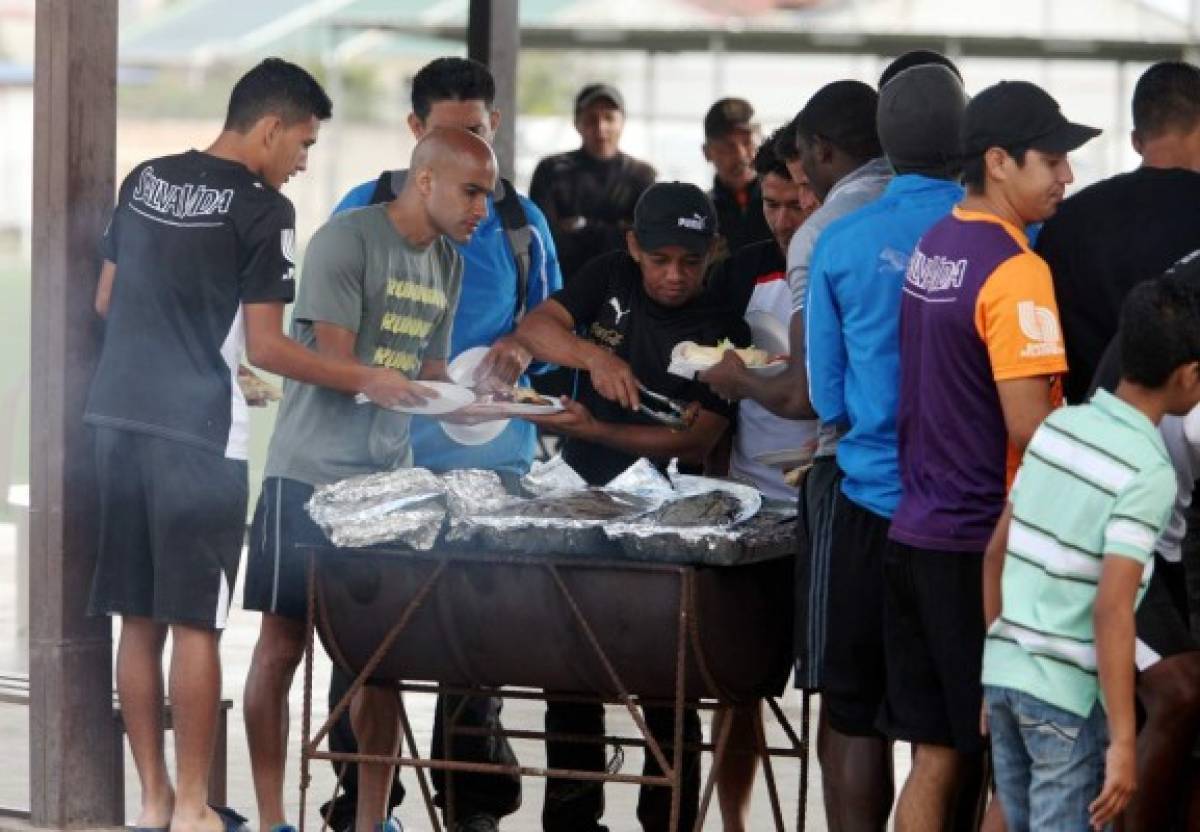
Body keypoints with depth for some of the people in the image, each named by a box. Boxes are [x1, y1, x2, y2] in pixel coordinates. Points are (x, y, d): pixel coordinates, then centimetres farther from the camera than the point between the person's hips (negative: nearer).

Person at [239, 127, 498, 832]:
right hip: (311, 474, -7)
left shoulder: (449, 263, 14)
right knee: (283, 645, -1)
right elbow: (334, 363, -16)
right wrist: (408, 390, -25)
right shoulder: (347, 241, -10)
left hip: (388, 480, 7)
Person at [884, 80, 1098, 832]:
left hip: (917, 534, 8)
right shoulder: (1016, 270, -17)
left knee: (937, 757, 11)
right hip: (986, 544, -8)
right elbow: (1029, 429, -21)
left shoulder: (932, 247, 10)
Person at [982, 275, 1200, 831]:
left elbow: (996, 552, 12)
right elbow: (1111, 610, -21)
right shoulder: (1150, 473, -15)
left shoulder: (1059, 426, 6)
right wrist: (1123, 742, -19)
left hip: (1001, 674, 7)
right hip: (1068, 693, -7)